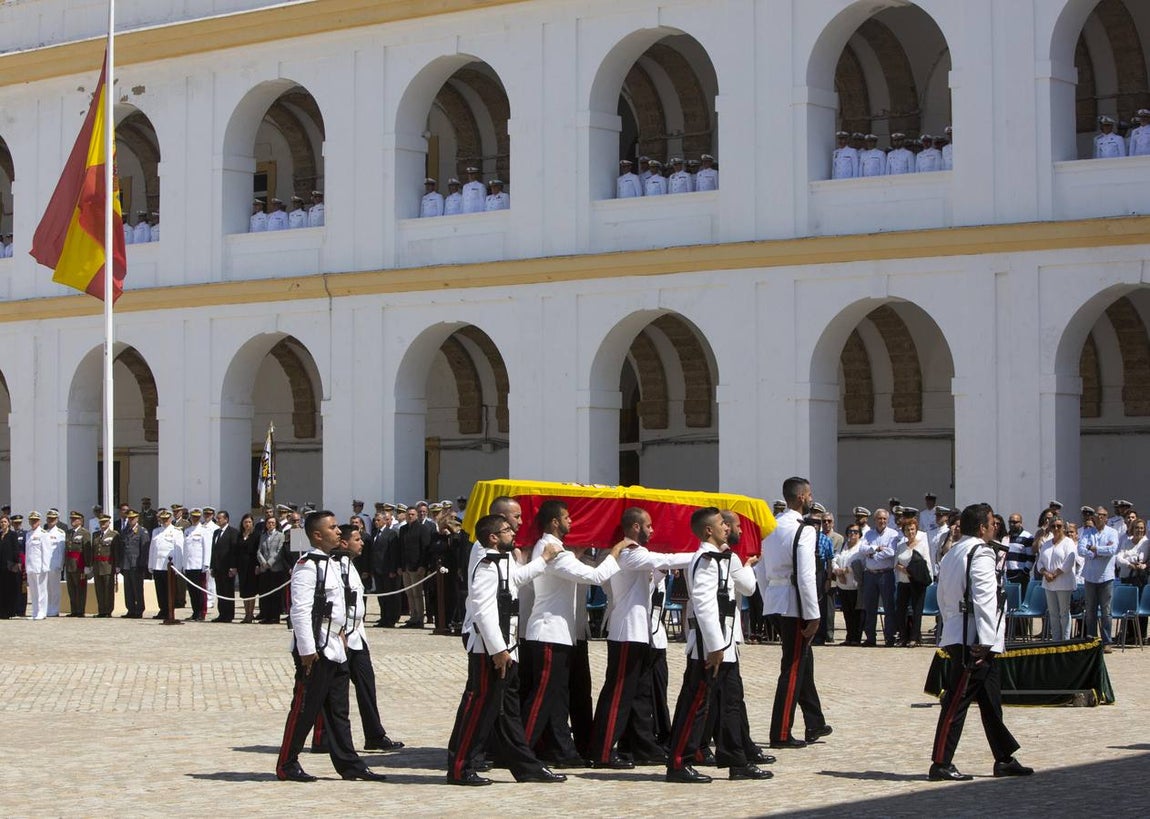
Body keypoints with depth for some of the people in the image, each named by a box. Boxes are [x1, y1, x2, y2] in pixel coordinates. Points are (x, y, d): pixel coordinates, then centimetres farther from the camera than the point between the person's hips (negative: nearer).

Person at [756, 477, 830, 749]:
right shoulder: (804, 530, -14)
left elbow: (761, 570, 16)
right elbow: (805, 576, -19)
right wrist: (813, 615, -16)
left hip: (773, 603, 9)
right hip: (794, 604, -9)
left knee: (803, 661, 19)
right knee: (793, 668, -2)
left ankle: (814, 724, 28)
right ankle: (781, 735, 1)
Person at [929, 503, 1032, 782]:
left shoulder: (951, 555, 17)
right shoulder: (981, 554, -13)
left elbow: (943, 599, 21)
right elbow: (984, 600, -20)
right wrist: (984, 643, -21)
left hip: (957, 638, 10)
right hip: (974, 642, -10)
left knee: (990, 700, 15)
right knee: (957, 701, -7)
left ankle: (1004, 759, 22)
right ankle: (940, 764, -5)